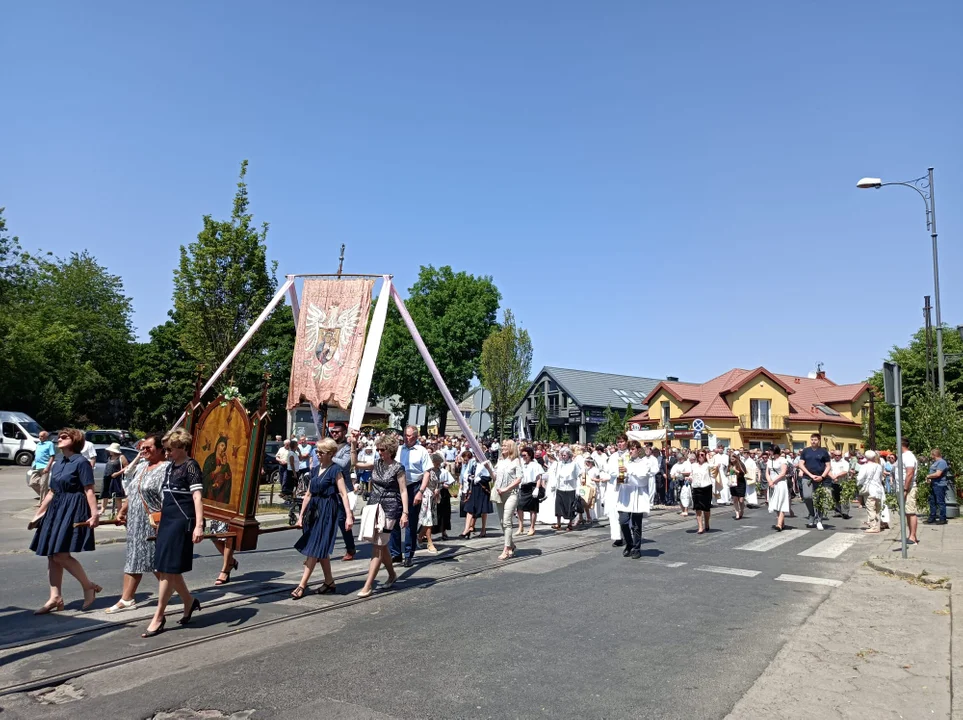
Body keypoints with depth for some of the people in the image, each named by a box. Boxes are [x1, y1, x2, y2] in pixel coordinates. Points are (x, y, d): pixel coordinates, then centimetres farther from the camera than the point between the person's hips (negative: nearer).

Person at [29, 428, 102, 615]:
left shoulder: (81, 462, -10)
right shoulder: (57, 465, 15)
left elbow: (89, 491, -15)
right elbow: (51, 492, 21)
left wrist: (94, 514, -23)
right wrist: (39, 514, 22)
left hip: (74, 511, -9)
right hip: (56, 510, 9)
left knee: (61, 555, -13)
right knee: (52, 556, 7)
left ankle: (89, 586, 4)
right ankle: (56, 598, 13)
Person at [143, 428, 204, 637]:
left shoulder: (190, 466, -10)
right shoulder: (169, 467, 14)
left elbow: (197, 497, -17)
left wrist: (199, 525, -24)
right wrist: (160, 520, 22)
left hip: (181, 522, -9)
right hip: (167, 521, 9)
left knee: (167, 570, -5)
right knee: (167, 569, 11)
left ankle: (159, 617, 4)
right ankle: (189, 601, 29)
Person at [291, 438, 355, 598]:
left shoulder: (335, 470, -9)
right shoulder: (316, 470, 11)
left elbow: (344, 494, -14)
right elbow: (308, 494, 15)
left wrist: (349, 515, -22)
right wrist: (301, 515, 14)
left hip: (327, 511, -7)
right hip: (313, 510, 7)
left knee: (315, 549, -6)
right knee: (321, 550, 12)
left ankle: (302, 585, -3)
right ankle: (329, 583, 21)